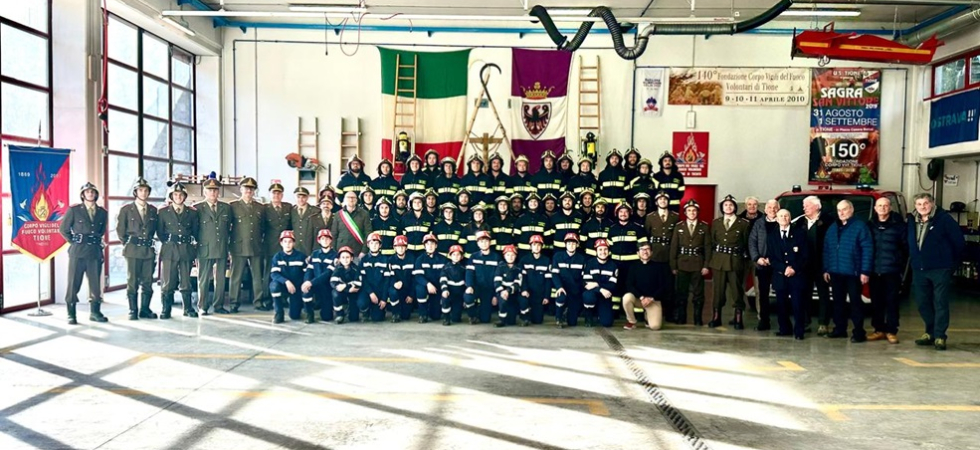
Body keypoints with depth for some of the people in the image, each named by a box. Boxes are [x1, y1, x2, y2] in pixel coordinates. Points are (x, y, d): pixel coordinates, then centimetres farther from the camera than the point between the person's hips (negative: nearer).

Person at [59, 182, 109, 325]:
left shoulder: (102, 212, 10)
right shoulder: (74, 210, 1)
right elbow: (63, 229, 4)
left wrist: (98, 240, 11)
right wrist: (74, 241, 1)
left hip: (95, 252, 3)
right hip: (78, 252, -3)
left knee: (96, 284, 5)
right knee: (74, 283, 0)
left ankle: (95, 312, 16)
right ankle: (71, 314, 7)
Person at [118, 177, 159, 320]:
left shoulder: (153, 210, 10)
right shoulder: (126, 210, 2)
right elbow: (120, 230, 6)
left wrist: (148, 241, 9)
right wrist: (128, 244, 5)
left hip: (149, 250, 3)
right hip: (133, 250, -3)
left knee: (147, 282, 4)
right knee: (132, 282, 0)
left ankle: (145, 309, 13)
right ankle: (133, 311, 6)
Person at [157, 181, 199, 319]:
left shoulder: (192, 212, 9)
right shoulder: (163, 212, 7)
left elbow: (195, 231, 14)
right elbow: (160, 232, 10)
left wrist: (192, 243, 5)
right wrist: (168, 243, 3)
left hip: (186, 250, 1)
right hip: (169, 251, -1)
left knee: (185, 282, 5)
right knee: (168, 282, -2)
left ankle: (188, 309, 13)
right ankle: (166, 310, 5)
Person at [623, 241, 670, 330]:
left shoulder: (659, 266, -2)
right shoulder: (634, 266, 0)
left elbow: (665, 286, -4)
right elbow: (629, 285, -7)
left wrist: (652, 298, -15)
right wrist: (641, 297, -20)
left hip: (654, 300, -1)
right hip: (638, 298, 1)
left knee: (655, 326, -21)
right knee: (627, 297, -34)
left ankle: (647, 316, 18)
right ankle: (632, 321, -7)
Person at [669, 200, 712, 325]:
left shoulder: (704, 227, 5)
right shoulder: (678, 227, 7)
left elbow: (708, 247, 2)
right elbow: (673, 247, 4)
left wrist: (706, 265, -6)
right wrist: (673, 266, -2)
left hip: (698, 265, -1)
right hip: (682, 264, 1)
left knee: (698, 293, 2)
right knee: (681, 293, 3)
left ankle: (698, 319, 9)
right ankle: (680, 318, 11)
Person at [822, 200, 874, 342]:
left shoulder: (860, 227, -5)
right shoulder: (832, 228, 15)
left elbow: (867, 249, -11)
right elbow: (826, 250, 16)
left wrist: (865, 271, -16)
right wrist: (826, 269, 10)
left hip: (853, 272, -6)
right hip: (835, 272, 6)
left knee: (855, 302, -2)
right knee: (838, 302, 12)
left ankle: (859, 332, 1)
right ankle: (840, 329, 21)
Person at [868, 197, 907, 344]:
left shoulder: (898, 225, 0)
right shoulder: (870, 225, 9)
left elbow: (905, 246, 1)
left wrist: (901, 263, -3)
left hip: (892, 270, -3)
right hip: (874, 270, 3)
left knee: (891, 301, 0)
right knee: (876, 302, 7)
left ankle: (891, 331, 8)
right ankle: (879, 330, 16)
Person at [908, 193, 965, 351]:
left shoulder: (944, 219, -5)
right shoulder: (912, 222, 10)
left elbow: (959, 242, -3)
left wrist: (954, 263, 1)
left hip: (940, 269, -5)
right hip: (919, 270, 6)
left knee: (940, 303, -4)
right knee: (922, 303, 10)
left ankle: (940, 336, -1)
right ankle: (930, 333, 23)